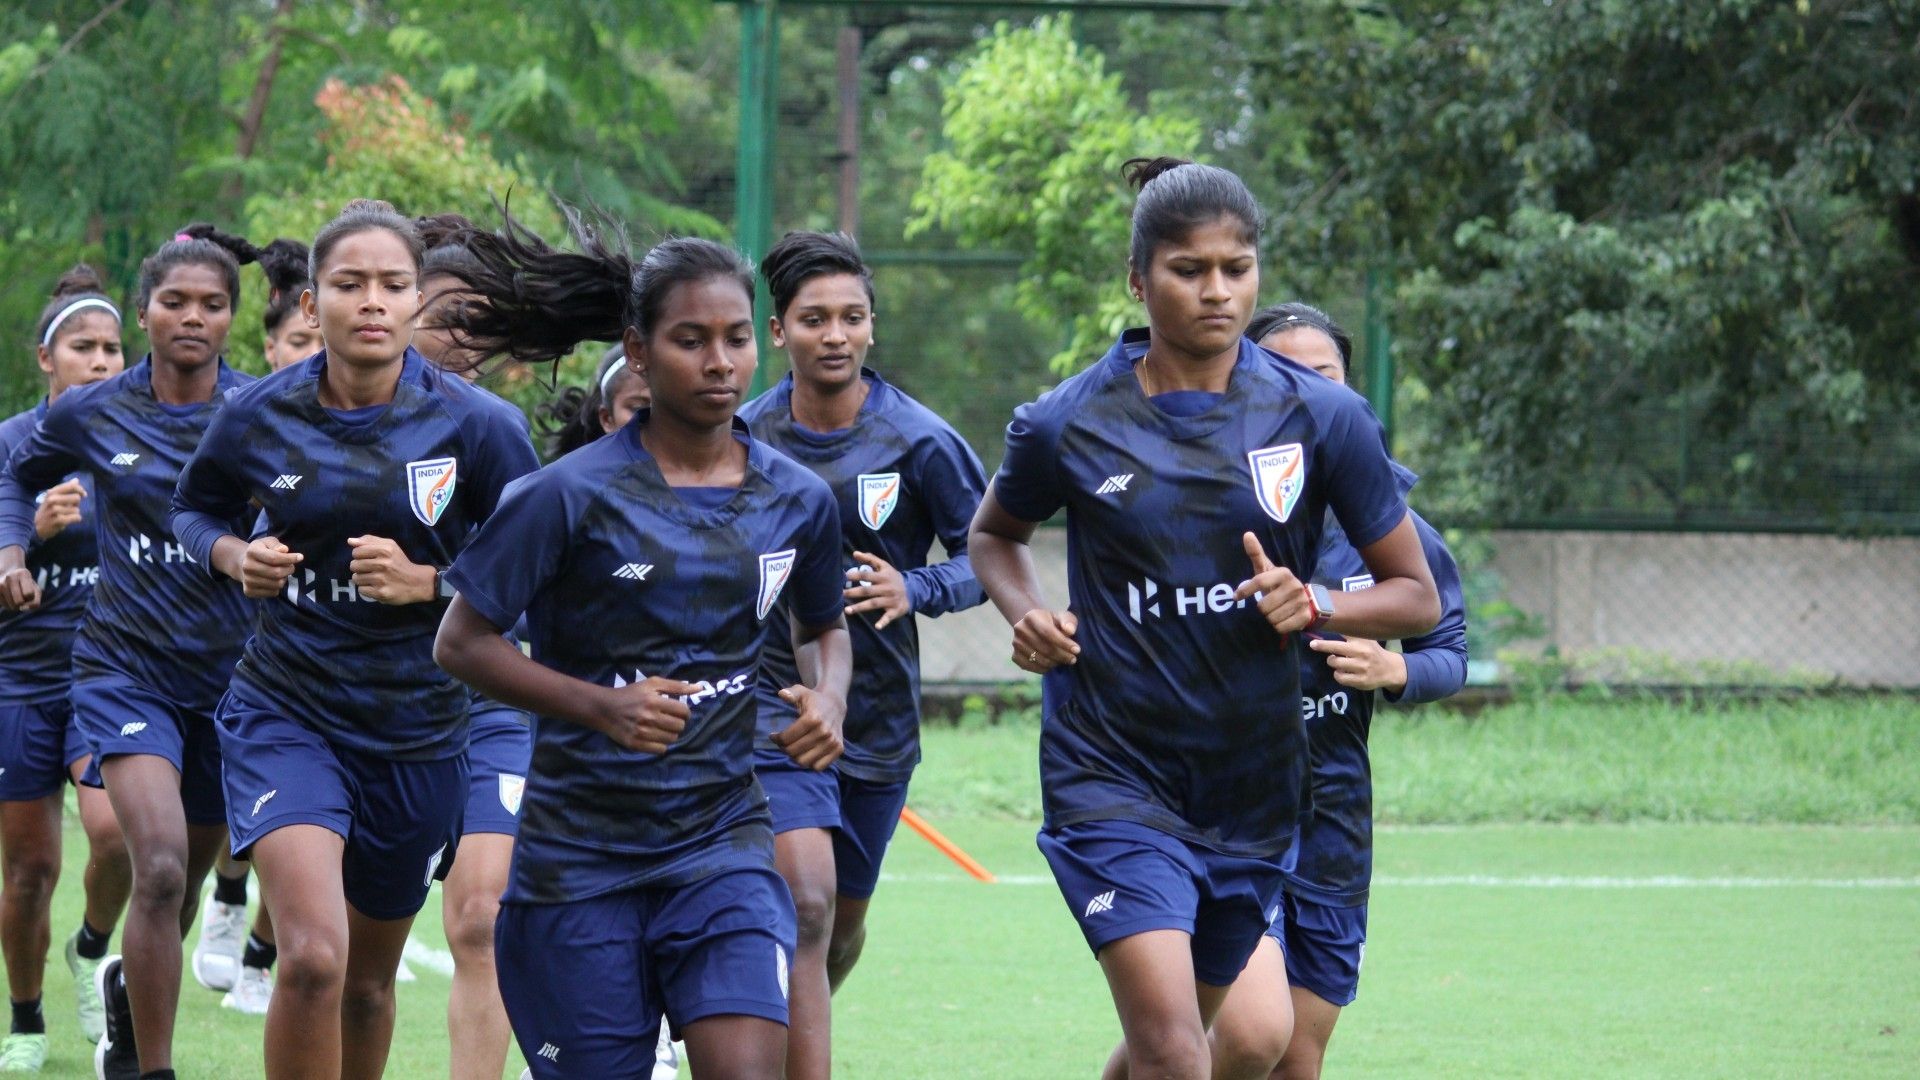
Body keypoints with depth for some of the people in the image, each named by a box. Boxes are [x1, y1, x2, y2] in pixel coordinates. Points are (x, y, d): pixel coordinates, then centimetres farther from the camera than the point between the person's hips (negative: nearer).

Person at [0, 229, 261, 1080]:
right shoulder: (89, 415, -2)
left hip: (232, 672, 2)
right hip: (127, 665, -2)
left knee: (184, 883, 16)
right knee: (160, 868, -21)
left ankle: (127, 988, 48)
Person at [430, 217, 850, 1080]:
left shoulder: (798, 501, 3)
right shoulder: (573, 496, -10)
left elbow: (821, 626, 23)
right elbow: (461, 642, -6)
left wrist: (827, 700, 0)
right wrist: (599, 706, -19)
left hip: (722, 839, 2)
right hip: (579, 857, -2)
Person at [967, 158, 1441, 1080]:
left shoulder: (1323, 419, -3)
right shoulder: (1067, 425, -5)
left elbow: (1416, 597, 3)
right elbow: (993, 533, 16)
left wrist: (1312, 610, -16)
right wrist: (1026, 614, -5)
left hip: (1254, 785, 3)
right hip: (1112, 776, -3)